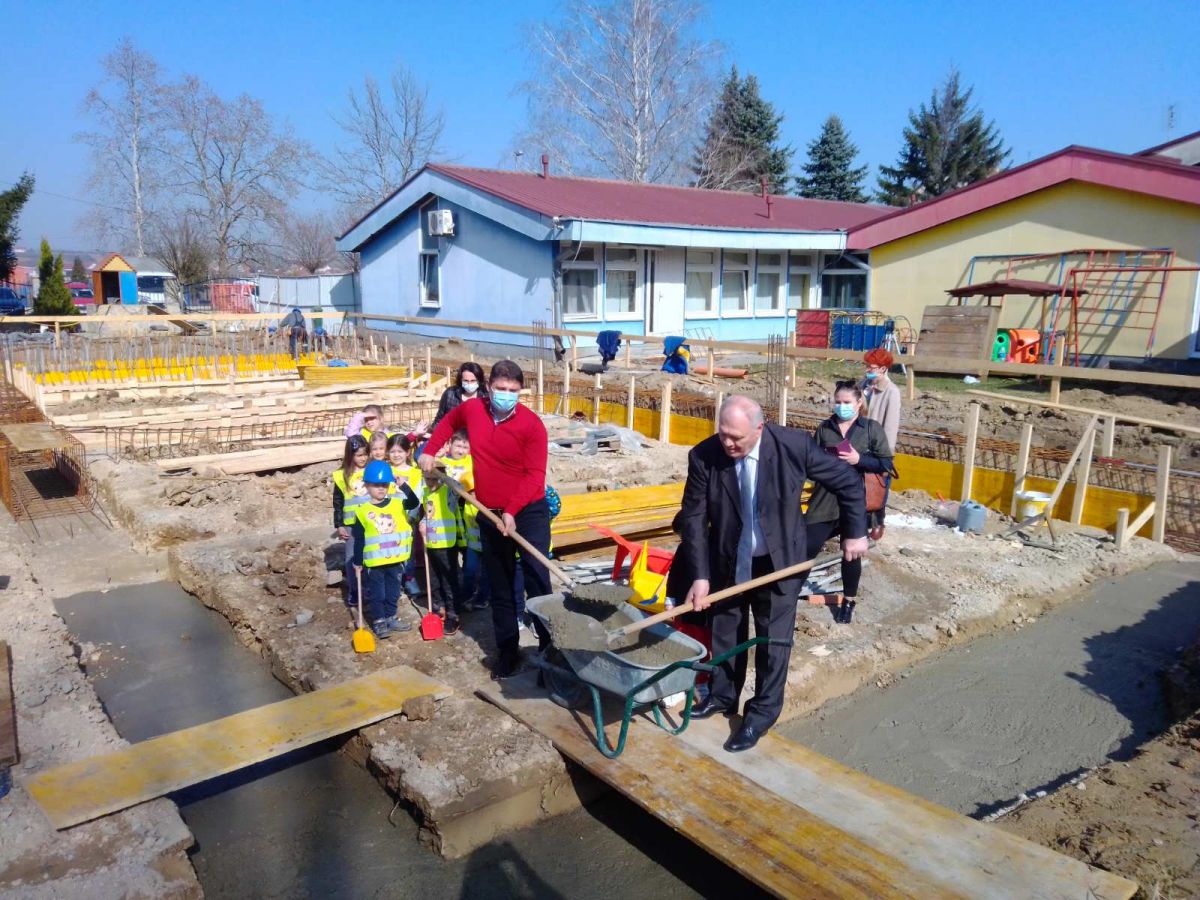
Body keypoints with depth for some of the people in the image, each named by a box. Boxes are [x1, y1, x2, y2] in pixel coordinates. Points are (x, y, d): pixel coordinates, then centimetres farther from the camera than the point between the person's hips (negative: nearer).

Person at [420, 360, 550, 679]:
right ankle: (507, 651, 25)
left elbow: (535, 475, -19)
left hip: (528, 512, -5)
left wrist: (512, 511, -28)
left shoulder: (531, 424, -17)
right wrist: (429, 451, 18)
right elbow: (449, 421, 23)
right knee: (500, 587, 13)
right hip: (490, 515, 5)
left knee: (537, 580, -9)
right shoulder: (471, 409, -2)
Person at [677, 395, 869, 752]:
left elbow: (848, 481, -9)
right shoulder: (704, 455, -20)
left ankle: (762, 713, 25)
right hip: (727, 561, 2)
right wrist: (700, 575, -18)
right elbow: (693, 517, -14)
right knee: (725, 632, 18)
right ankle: (723, 695, 40)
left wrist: (855, 532, -5)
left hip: (778, 560, -2)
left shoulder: (793, 445, -23)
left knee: (774, 639, 6)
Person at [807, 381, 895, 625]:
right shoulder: (824, 428, 5)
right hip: (824, 500, 1)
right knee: (807, 547, -3)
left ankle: (849, 600, 29)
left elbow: (886, 463, -3)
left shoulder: (872, 428, -1)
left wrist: (859, 459, -17)